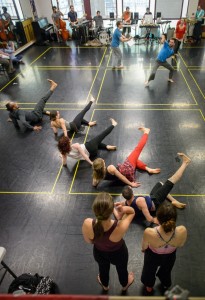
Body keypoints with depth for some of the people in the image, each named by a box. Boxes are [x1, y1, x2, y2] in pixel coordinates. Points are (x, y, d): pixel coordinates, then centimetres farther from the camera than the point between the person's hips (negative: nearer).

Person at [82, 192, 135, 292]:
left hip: (99, 253, 2)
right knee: (122, 269, 35)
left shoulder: (87, 224, -38)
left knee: (103, 269, 37)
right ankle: (124, 285, 69)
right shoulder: (121, 227, -43)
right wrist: (123, 208, -41)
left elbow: (89, 241, -14)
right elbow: (132, 212, -22)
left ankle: (105, 285, 70)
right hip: (118, 253, -1)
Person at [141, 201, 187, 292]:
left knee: (149, 270, 35)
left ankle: (149, 286, 67)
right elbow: (180, 245, -14)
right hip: (170, 257, 2)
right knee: (166, 271, 39)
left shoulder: (149, 233, -44)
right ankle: (166, 284, 71)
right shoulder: (182, 231, -40)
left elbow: (144, 247, -19)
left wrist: (143, 249, 5)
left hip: (153, 256, -1)